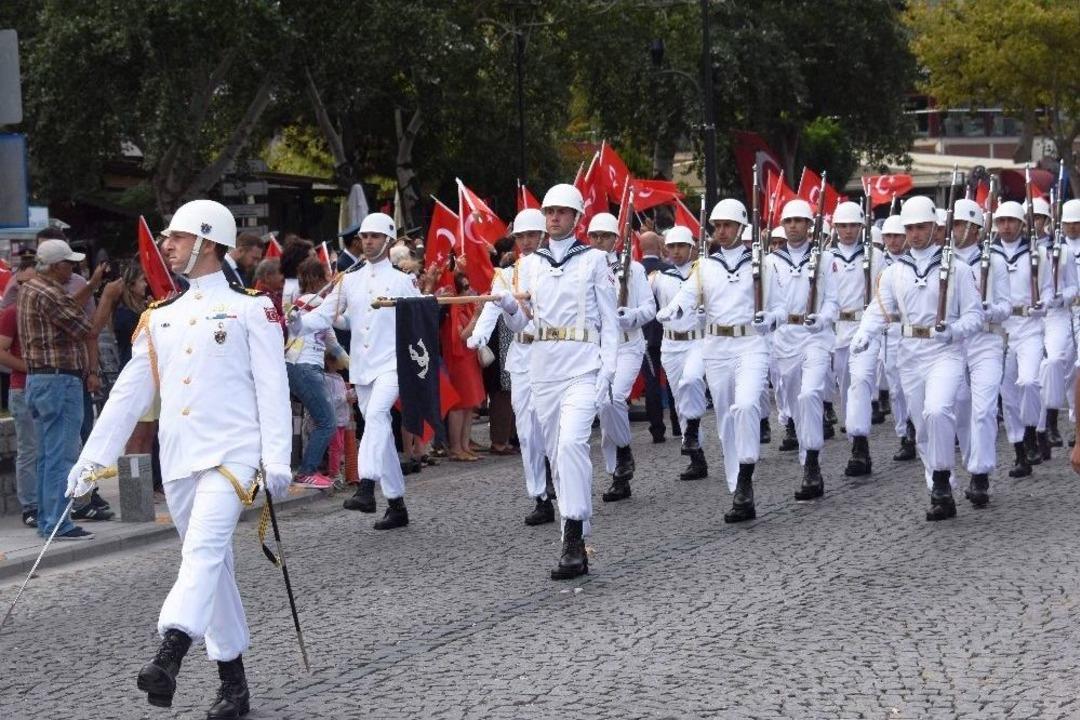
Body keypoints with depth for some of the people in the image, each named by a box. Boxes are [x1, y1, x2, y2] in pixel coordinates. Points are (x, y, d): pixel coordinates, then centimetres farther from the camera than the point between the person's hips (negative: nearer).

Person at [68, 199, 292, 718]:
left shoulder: (250, 309, 1)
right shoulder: (159, 319, 16)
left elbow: (272, 388, -4)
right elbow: (128, 393, 16)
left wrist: (276, 459, -12)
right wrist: (93, 457, 10)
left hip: (231, 452, -6)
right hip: (178, 460, 6)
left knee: (203, 549, -24)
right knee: (211, 565, 9)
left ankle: (168, 658, -39)